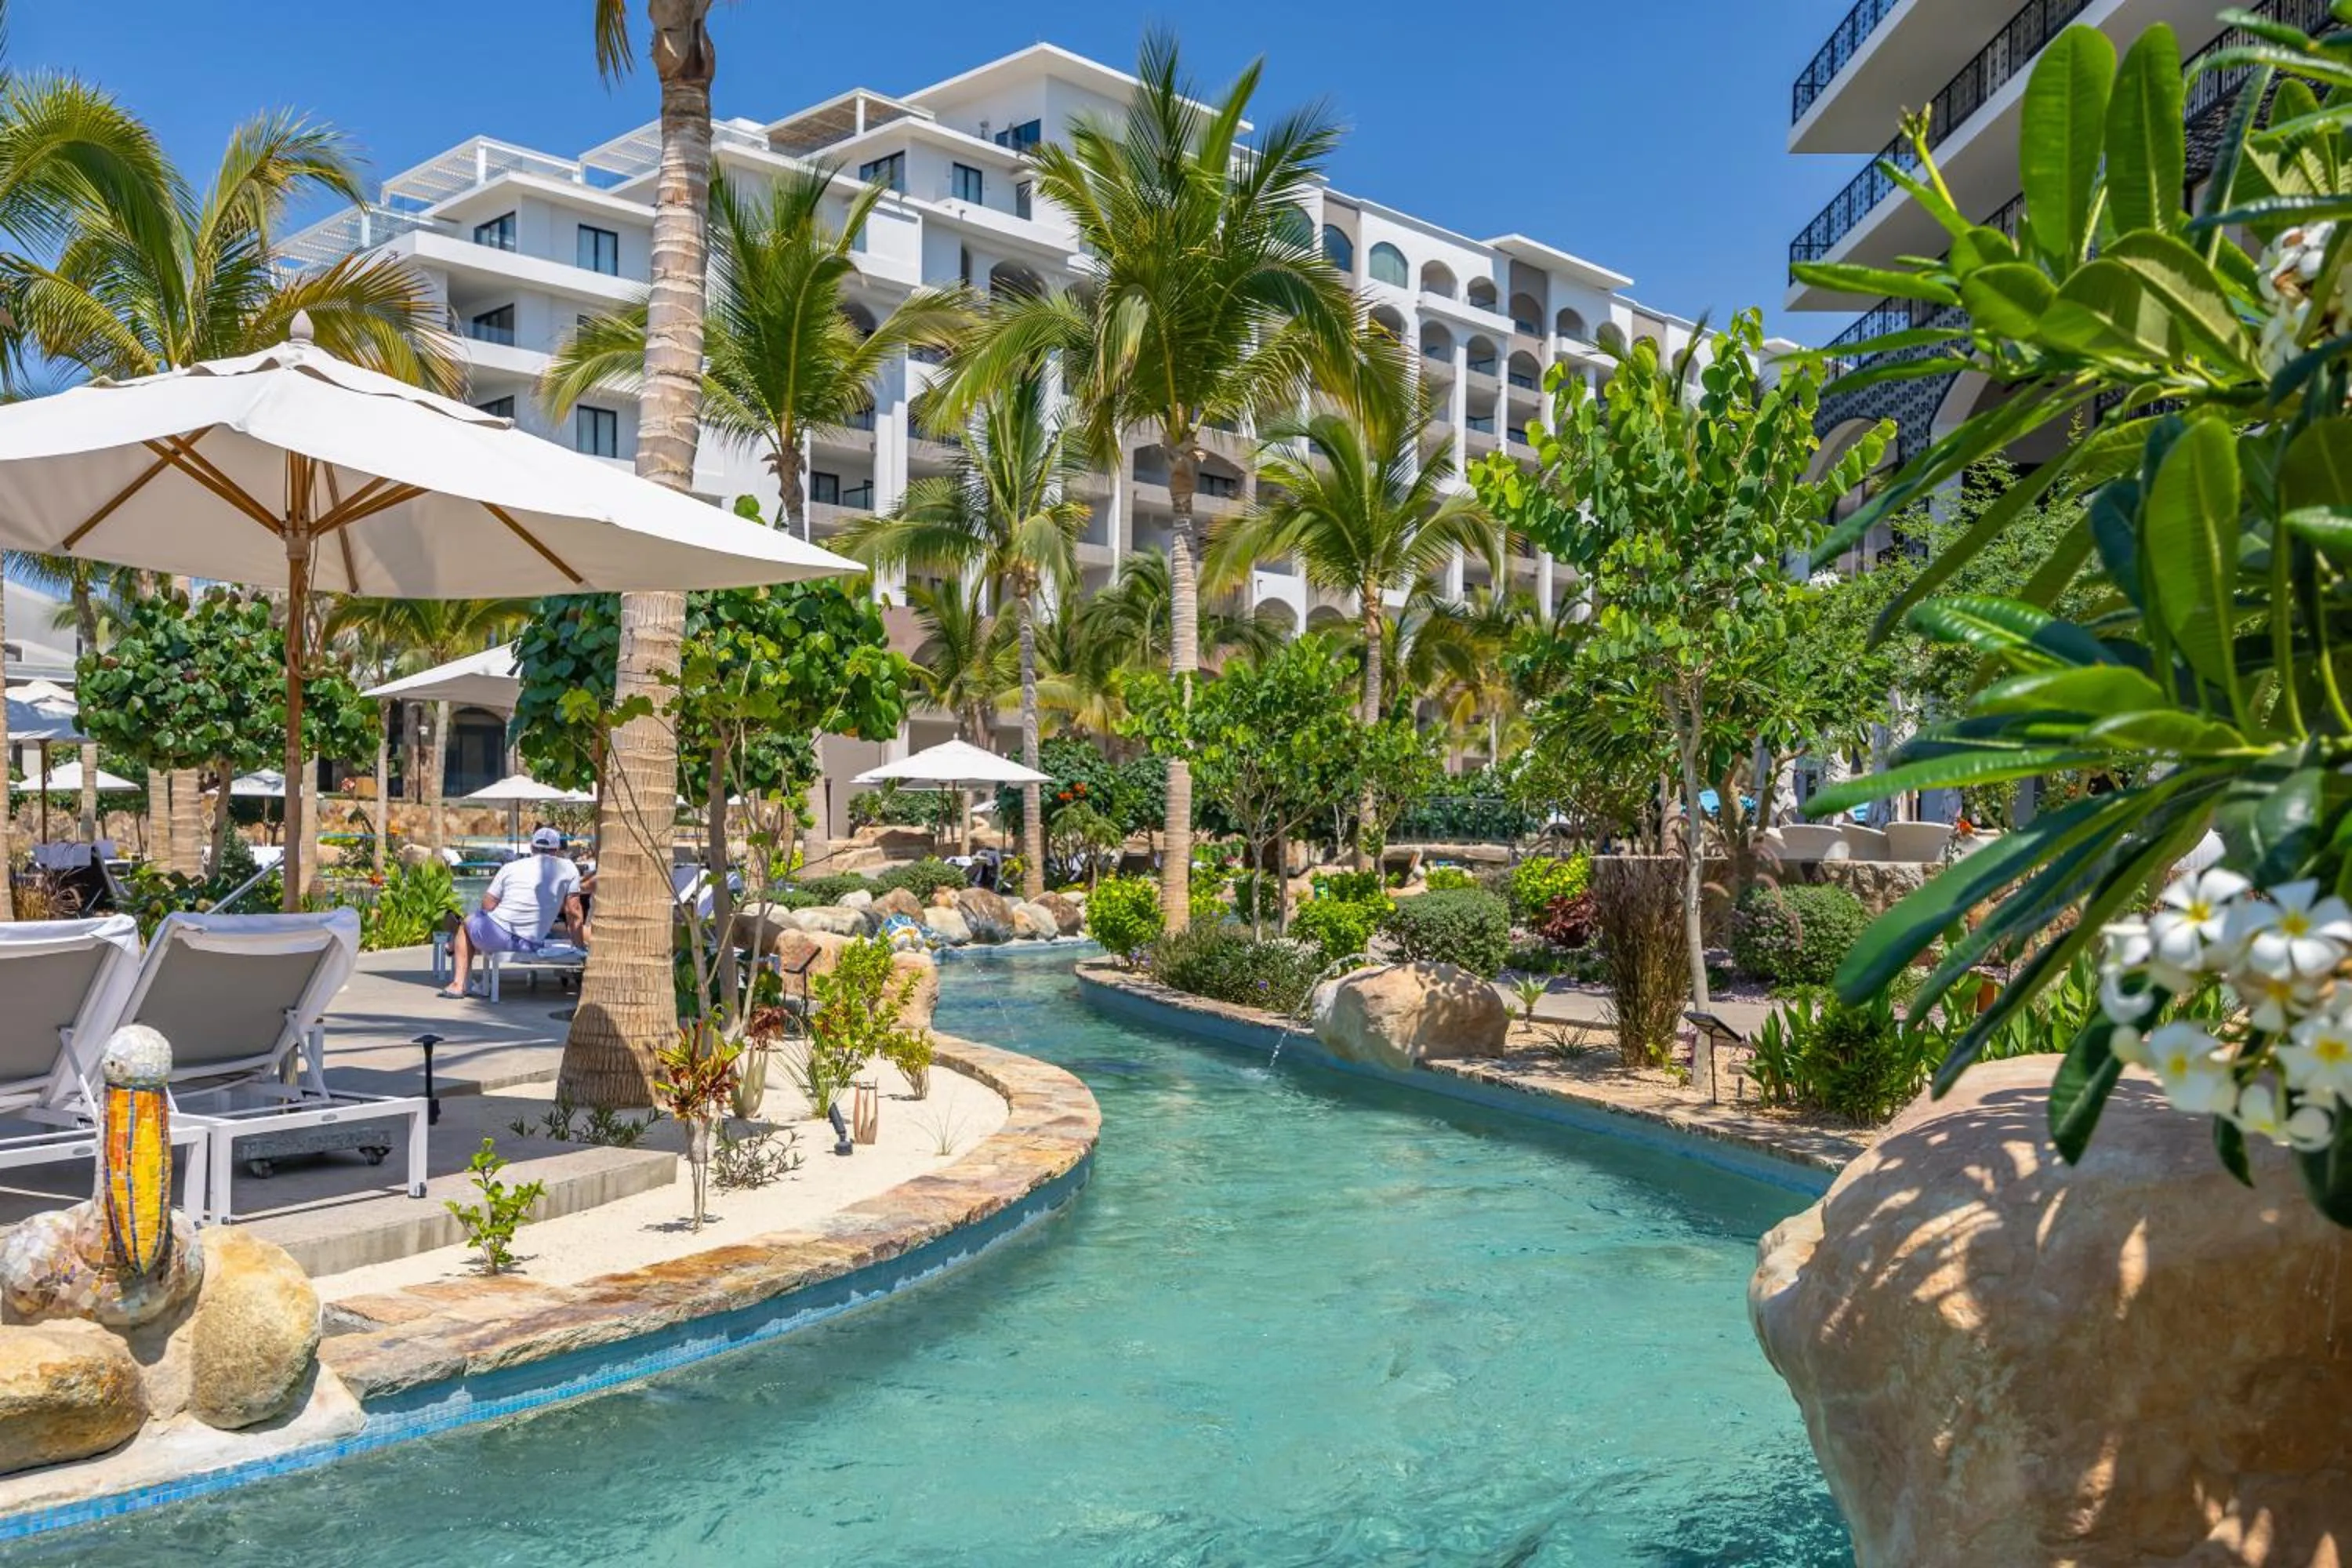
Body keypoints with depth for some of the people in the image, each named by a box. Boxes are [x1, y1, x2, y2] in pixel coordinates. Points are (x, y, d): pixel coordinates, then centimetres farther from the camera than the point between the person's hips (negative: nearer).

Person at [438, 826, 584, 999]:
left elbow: (487, 906, 5)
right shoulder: (569, 868, 4)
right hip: (531, 946, 0)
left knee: (468, 922, 32)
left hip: (496, 936, 0)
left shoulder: (510, 867, 5)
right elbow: (573, 912, 4)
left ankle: (459, 984, 26)